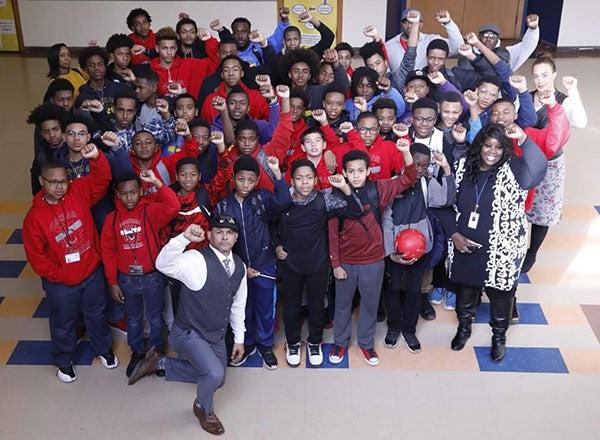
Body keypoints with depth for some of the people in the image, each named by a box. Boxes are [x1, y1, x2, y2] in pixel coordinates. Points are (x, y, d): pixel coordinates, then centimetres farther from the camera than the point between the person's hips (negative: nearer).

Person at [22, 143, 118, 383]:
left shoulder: (78, 193, -11)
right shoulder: (34, 216, -16)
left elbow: (102, 178, -23)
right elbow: (35, 255, -11)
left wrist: (96, 157, -42)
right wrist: (57, 275, -11)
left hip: (92, 273, 2)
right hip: (60, 283, -2)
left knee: (96, 314, 24)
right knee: (63, 323, 19)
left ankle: (104, 348, 49)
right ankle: (64, 361, 43)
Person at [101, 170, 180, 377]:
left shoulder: (151, 211, -12)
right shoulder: (112, 218, -5)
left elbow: (173, 206, -32)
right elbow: (108, 252, -1)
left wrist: (156, 182, -37)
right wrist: (113, 282, -1)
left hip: (152, 276, -2)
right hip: (126, 279, 2)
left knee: (155, 318, 16)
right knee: (133, 319, 21)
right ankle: (137, 352, 41)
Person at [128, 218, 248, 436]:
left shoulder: (239, 266, -1)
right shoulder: (197, 259, -23)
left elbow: (238, 305, 11)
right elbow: (163, 265, -42)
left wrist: (239, 339, 14)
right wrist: (184, 238, -56)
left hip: (216, 337, 8)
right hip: (189, 334, -8)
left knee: (216, 380, 22)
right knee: (213, 374, -28)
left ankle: (160, 363, 31)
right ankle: (203, 409, 9)